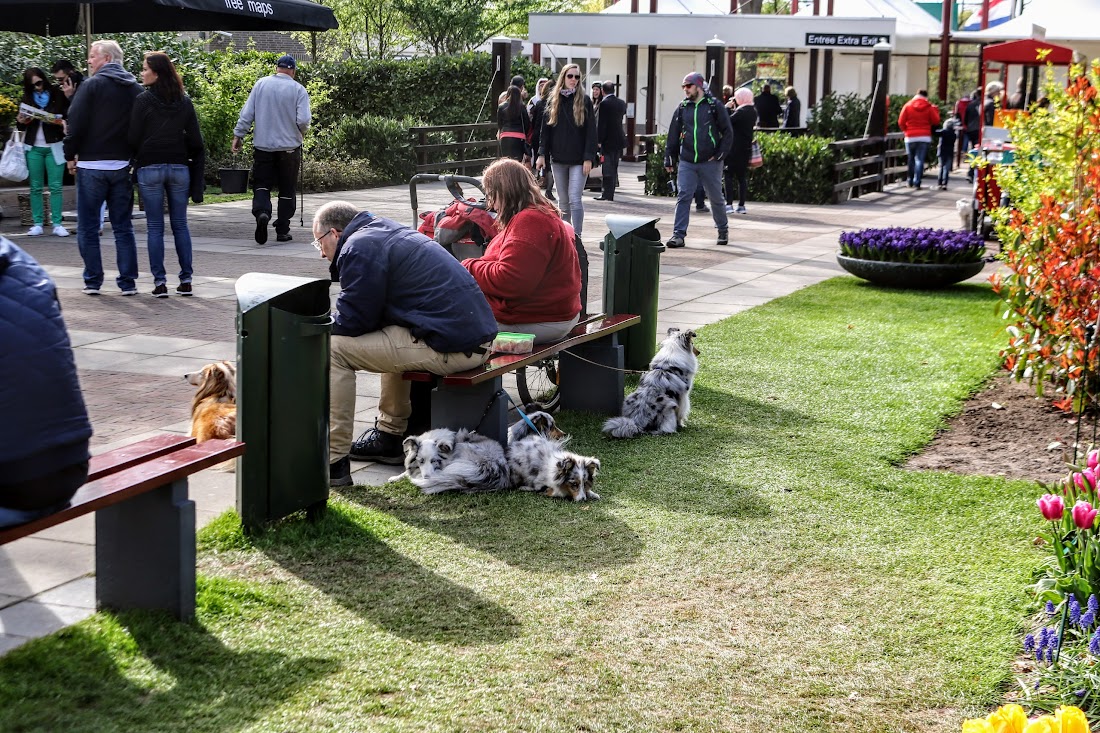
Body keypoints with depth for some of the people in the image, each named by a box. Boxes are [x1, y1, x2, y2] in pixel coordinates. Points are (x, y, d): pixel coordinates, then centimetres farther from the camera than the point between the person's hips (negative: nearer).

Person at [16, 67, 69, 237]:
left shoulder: (58, 96, -2)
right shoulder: (26, 99, 9)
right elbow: (20, 126, 14)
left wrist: (60, 121, -22)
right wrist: (20, 121, -8)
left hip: (54, 147, -3)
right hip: (33, 148, 3)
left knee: (56, 187, -4)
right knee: (36, 187, 4)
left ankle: (57, 224, -1)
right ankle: (38, 224, 7)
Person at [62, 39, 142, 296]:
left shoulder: (92, 85, -8)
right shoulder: (136, 90, 7)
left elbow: (76, 123, -11)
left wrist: (71, 155, 0)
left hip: (91, 166, -4)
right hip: (123, 166, 4)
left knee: (88, 227, 5)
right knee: (123, 227, 9)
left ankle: (93, 281, 5)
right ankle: (128, 282, 7)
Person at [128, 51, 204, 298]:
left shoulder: (144, 100, -7)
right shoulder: (184, 101, 5)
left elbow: (134, 137, -6)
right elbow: (195, 140, 5)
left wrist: (135, 160, 10)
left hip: (150, 167, -3)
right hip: (179, 167, 3)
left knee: (155, 226, 2)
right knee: (180, 224, 9)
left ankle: (160, 282, 0)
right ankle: (186, 280, 8)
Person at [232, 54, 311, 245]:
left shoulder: (261, 84, 0)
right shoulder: (298, 89, -6)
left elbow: (247, 113, -1)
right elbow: (303, 120, -12)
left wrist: (238, 135, 6)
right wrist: (301, 132, 10)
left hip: (263, 145, 1)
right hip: (289, 146, -1)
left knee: (261, 184, 8)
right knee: (286, 190, 10)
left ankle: (261, 212, -21)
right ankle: (282, 231, 11)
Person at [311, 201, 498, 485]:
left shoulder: (360, 248, -6)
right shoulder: (390, 233, 25)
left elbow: (354, 320, -8)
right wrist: (329, 321, 26)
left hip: (448, 346, -10)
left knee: (333, 348, -7)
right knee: (395, 339, 37)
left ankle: (334, 462, -6)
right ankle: (389, 437, 39)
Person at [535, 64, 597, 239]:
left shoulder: (584, 101, -1)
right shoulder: (553, 100, 7)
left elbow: (591, 132, -3)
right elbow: (545, 129, 9)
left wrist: (588, 158, -10)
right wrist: (542, 154, 2)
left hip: (578, 160, -3)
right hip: (558, 159, 3)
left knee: (575, 198, -11)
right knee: (564, 201, 10)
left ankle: (577, 237, -9)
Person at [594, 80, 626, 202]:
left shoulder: (604, 104, -14)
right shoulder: (621, 103, 8)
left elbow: (600, 124, -15)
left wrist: (598, 141, -14)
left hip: (608, 140, -7)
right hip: (619, 140, 7)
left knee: (608, 168, -5)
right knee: (614, 167, 11)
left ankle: (607, 193, -6)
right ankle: (610, 193, 15)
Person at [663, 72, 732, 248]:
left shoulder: (715, 107, -1)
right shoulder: (682, 109, 9)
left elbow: (727, 133, 0)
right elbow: (673, 135, 12)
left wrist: (720, 155, -7)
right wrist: (669, 159, 8)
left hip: (710, 163, -2)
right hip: (686, 163, 2)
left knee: (715, 198, 10)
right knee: (683, 197, -8)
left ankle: (723, 230, 29)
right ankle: (679, 234, -8)